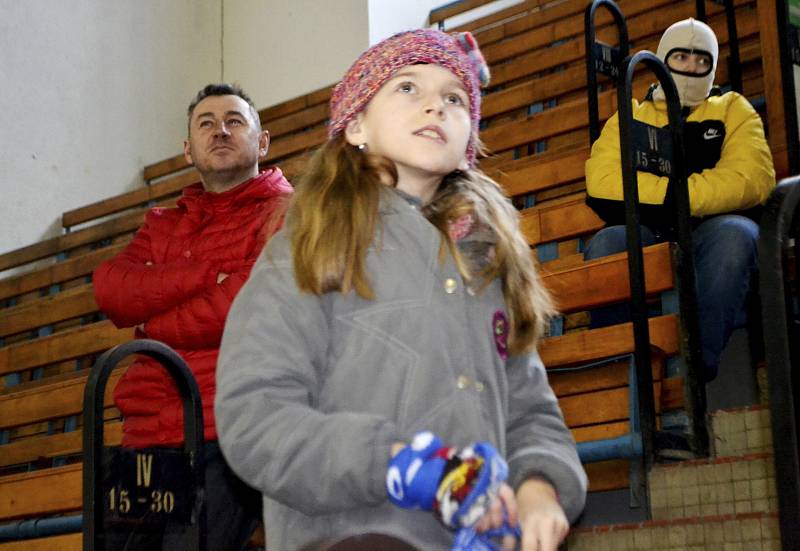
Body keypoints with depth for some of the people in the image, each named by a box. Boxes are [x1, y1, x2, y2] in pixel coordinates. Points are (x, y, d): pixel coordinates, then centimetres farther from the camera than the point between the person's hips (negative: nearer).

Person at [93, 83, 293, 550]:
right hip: (147, 437, 6)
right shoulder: (162, 224, 23)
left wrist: (150, 325, 3)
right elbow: (110, 289, 4)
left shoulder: (287, 212, 5)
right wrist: (211, 274, -7)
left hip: (227, 438, -5)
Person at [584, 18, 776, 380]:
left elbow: (753, 178, -2)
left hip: (714, 227, -1)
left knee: (733, 232, -36)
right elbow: (601, 181, 0)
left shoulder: (732, 110, 19)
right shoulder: (629, 118, 21)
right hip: (645, 235, 1)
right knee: (606, 243, -32)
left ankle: (702, 370, -36)